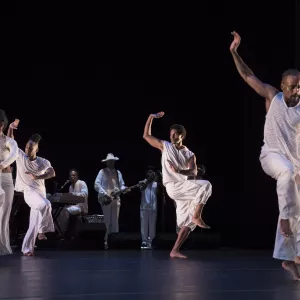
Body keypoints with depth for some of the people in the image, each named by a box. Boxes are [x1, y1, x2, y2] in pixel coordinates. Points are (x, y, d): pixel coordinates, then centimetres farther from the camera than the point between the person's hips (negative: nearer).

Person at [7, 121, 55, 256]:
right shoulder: (20, 156, -1)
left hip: (40, 193, 4)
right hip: (29, 192, -4)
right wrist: (11, 128, -16)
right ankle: (42, 231, -18)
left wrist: (38, 177, -31)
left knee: (34, 223, 4)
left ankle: (27, 248, 11)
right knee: (46, 204, -33)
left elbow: (52, 173, -18)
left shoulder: (43, 162, -1)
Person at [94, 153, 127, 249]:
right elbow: (96, 184, -9)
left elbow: (121, 185, 17)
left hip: (116, 199, 4)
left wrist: (124, 189, -7)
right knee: (107, 221, -5)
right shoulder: (102, 172, 0)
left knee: (115, 222, 3)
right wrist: (105, 194, -18)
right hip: (105, 199, -4)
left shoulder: (118, 173, 15)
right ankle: (105, 241, -1)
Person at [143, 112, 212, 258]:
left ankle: (174, 251, 3)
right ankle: (197, 216, -20)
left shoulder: (190, 155, 11)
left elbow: (193, 172, -7)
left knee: (187, 223, -1)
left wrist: (179, 170, -27)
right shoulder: (165, 146, 9)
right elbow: (146, 136, 12)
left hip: (184, 187, 5)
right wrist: (151, 117, 5)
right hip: (173, 187, -5)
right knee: (205, 185, -26)